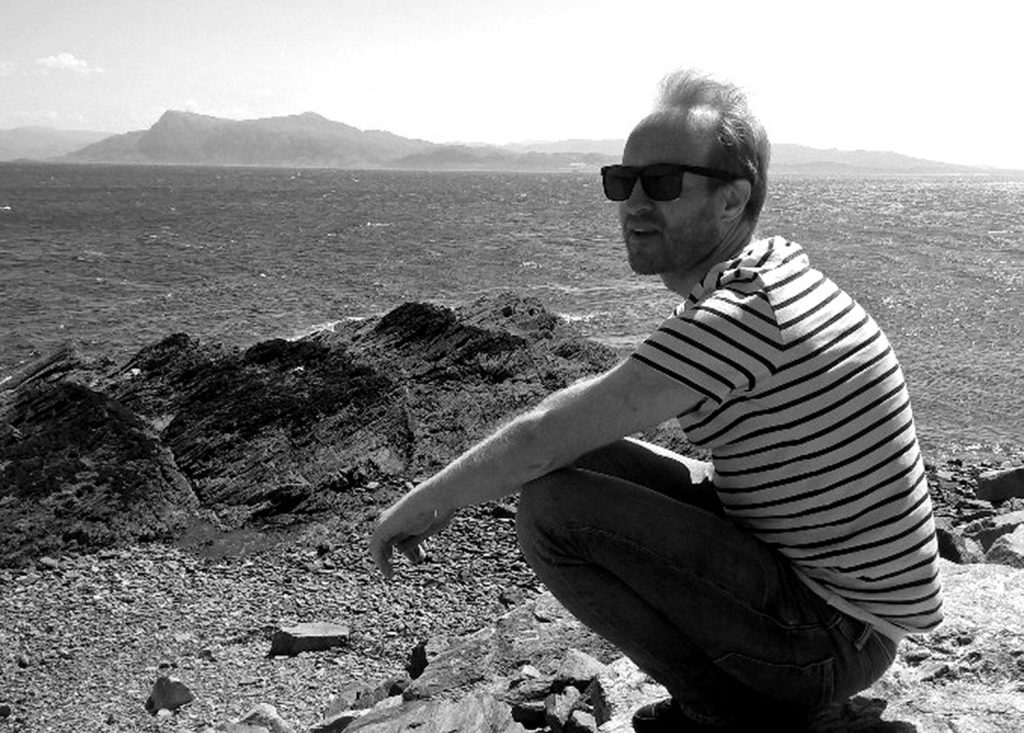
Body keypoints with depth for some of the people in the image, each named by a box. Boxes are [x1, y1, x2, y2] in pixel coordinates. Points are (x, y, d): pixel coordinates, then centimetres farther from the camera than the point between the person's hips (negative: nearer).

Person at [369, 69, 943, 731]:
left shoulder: (738, 315, -26)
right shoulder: (776, 258, 4)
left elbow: (545, 439, -22)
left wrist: (425, 502, -6)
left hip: (837, 638, -9)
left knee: (555, 507, -20)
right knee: (594, 460, 9)